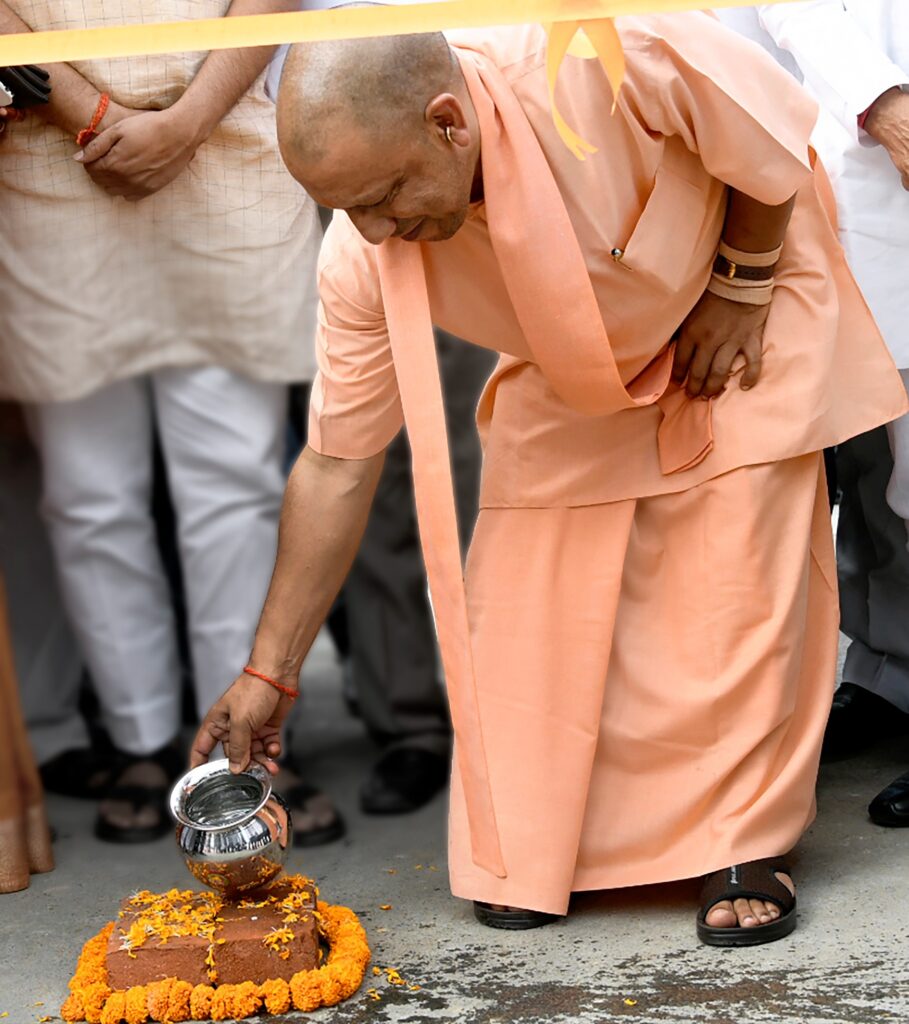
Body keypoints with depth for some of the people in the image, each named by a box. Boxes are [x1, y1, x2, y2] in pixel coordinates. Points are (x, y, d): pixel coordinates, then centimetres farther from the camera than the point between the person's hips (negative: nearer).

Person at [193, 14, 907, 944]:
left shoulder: (609, 56, -42)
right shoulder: (362, 260, -27)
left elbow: (775, 139, -22)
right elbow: (336, 464, -18)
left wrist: (741, 287, -14)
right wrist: (269, 670, -16)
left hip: (739, 290, -3)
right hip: (569, 373, 3)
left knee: (741, 579, -11)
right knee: (524, 597, -6)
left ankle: (746, 849, 3)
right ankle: (534, 860, 10)